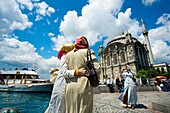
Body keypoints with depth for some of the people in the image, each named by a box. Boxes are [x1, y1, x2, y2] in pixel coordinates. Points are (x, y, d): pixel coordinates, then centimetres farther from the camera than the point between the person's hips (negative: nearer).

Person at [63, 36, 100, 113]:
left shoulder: (68, 55, 13)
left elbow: (65, 72, 2)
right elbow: (96, 69, -8)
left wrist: (76, 72, -4)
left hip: (70, 86, 5)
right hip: (83, 85, -4)